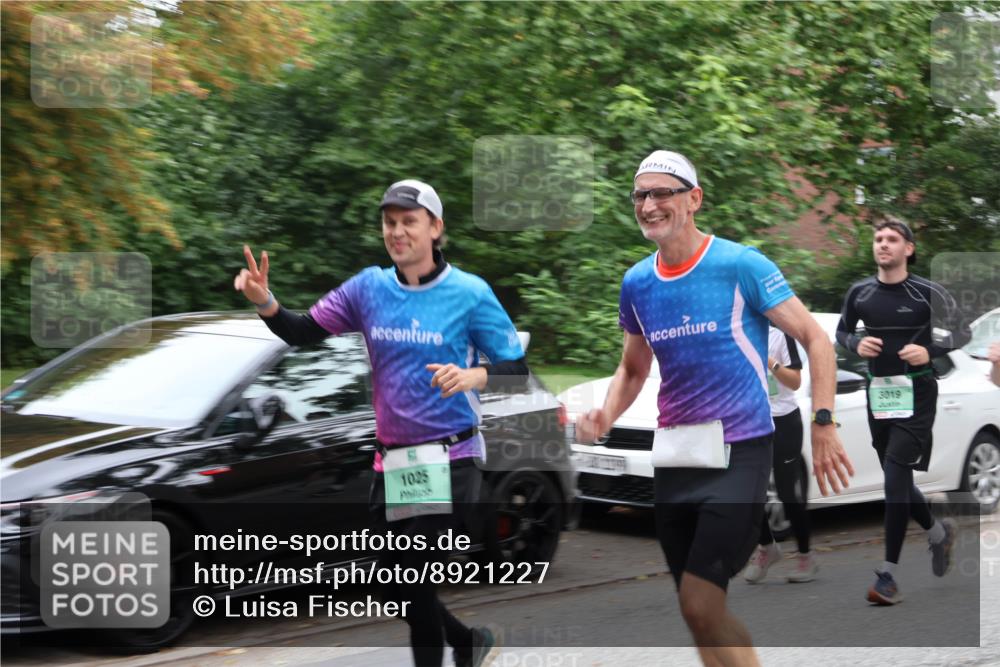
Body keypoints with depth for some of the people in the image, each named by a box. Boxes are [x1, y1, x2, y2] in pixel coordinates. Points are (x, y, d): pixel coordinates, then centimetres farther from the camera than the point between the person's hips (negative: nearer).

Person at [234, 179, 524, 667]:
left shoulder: (469, 293, -8)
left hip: (449, 462, -5)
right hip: (391, 462, 5)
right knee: (393, 589, 12)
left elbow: (516, 369, -5)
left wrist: (473, 375, -24)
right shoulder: (369, 287, 3)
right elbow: (303, 332, 0)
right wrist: (264, 301, -19)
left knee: (413, 581, -10)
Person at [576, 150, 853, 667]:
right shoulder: (636, 284, 7)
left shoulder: (741, 265, -9)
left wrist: (823, 424, -15)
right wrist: (604, 419, 0)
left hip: (738, 451, -6)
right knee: (698, 613, 10)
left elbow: (815, 340, -5)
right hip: (673, 455, 6)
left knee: (700, 604, -15)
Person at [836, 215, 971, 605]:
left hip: (916, 392, -5)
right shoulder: (859, 292, 2)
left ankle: (888, 574, -9)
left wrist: (930, 352, -18)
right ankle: (939, 532, 41)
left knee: (895, 477, -13)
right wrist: (857, 344, -6)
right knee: (897, 479, 13)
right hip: (878, 392, 5)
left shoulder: (927, 292, -9)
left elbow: (962, 333, -1)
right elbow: (842, 331, 16)